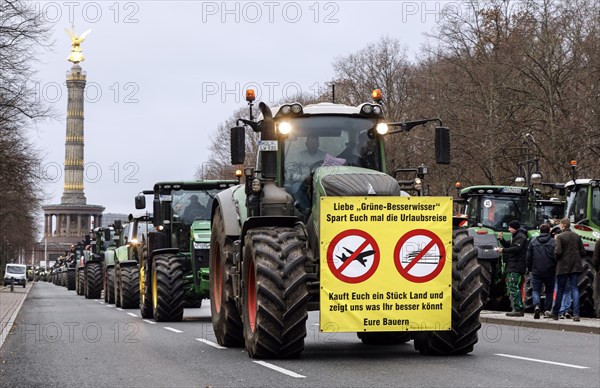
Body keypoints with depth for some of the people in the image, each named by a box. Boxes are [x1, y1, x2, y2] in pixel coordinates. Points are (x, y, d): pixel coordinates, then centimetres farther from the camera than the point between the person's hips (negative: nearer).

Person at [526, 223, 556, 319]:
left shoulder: (533, 241, 2)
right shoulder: (553, 242, -3)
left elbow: (529, 257, 4)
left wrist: (529, 268, 15)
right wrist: (555, 269, 8)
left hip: (536, 271, 0)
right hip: (549, 272, 0)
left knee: (535, 290, 5)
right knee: (549, 291, 14)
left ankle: (536, 306, -19)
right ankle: (547, 309, 10)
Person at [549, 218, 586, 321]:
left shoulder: (560, 236, -10)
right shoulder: (577, 236, 5)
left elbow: (558, 252, -18)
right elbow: (583, 252, 5)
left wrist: (556, 259, 2)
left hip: (563, 267, -4)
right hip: (575, 266, 4)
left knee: (560, 290, 7)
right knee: (574, 289, 3)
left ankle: (555, 313, 15)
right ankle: (576, 314, -7)